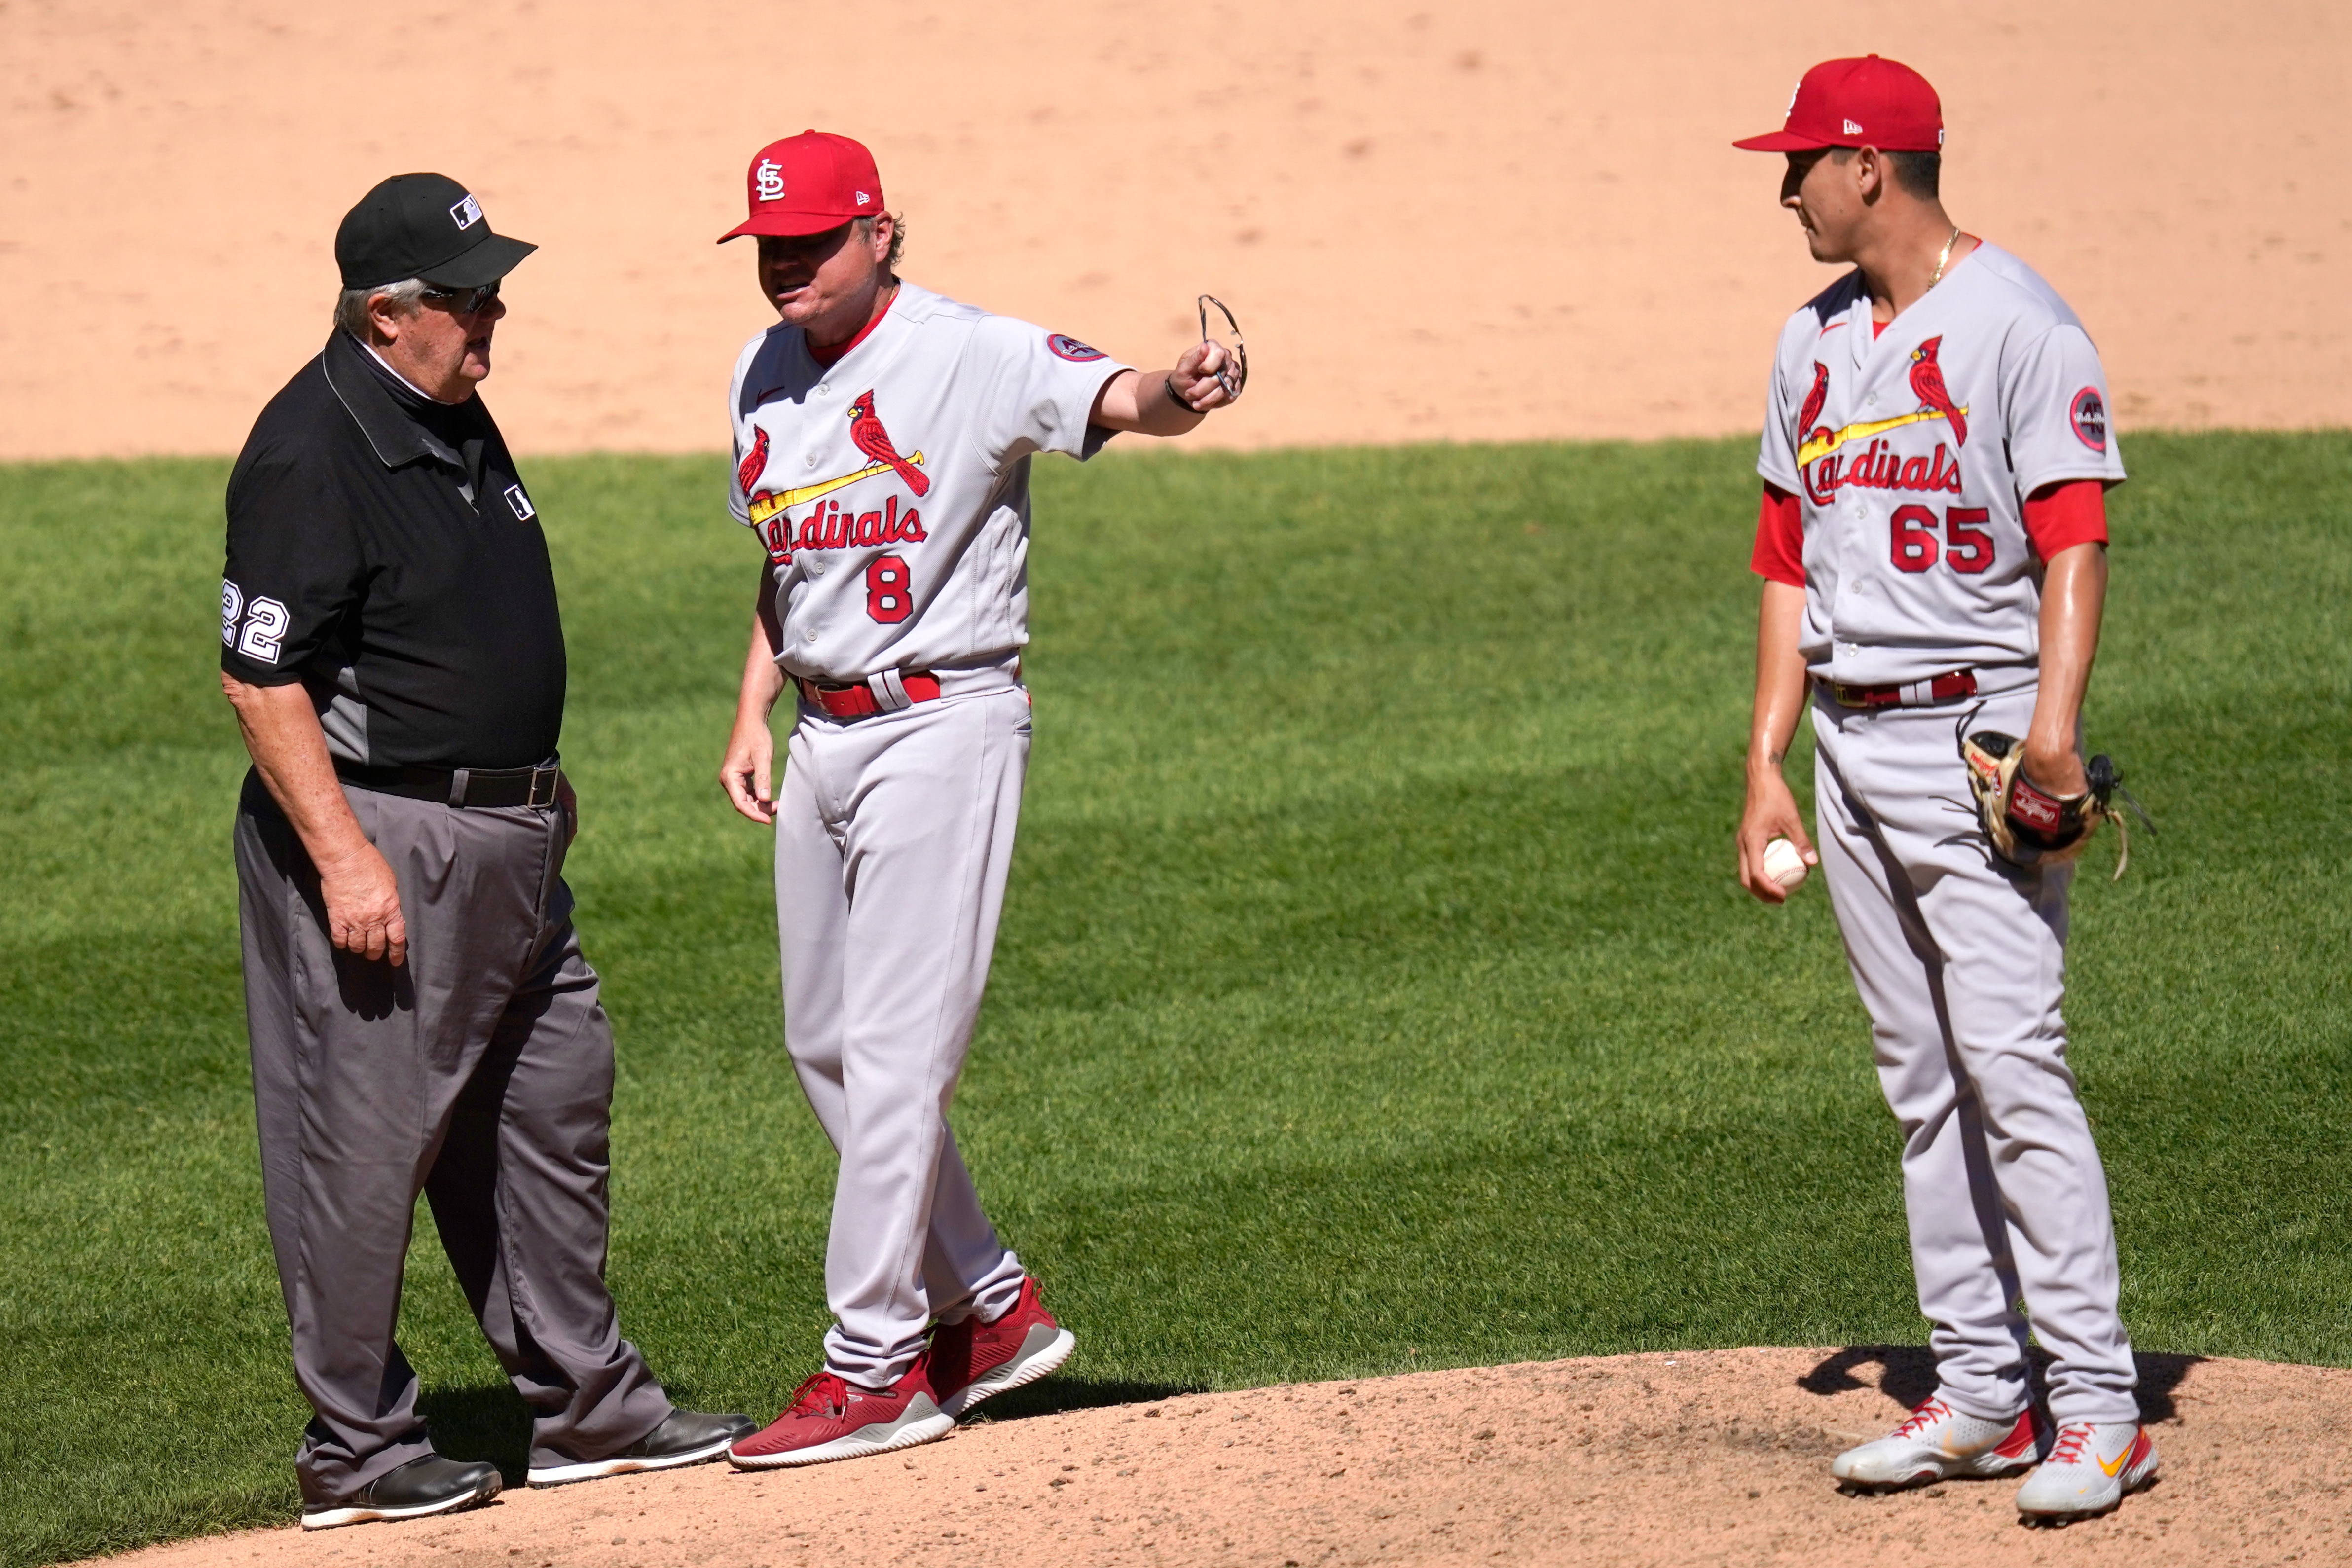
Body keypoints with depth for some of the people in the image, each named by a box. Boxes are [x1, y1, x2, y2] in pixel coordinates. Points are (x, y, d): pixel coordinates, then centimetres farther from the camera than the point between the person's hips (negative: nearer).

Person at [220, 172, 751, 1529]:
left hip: (507, 838, 10)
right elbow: (262, 678, -21)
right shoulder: (311, 452, -19)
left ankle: (586, 1405, 26)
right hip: (380, 836, -10)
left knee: (554, 1112, 15)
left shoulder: (455, 415, 11)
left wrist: (539, 778, 25)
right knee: (366, 1147, -3)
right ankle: (357, 1453, 6)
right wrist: (344, 858, -24)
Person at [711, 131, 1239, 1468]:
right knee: (826, 1045, 13)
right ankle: (992, 1307, 25)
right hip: (823, 737, 8)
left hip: (943, 724, -8)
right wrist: (754, 716, 14)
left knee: (897, 1052, -9)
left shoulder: (972, 357, -15)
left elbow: (1109, 400, -34)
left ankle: (877, 1367, -4)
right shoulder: (768, 378, 9)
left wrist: (1175, 395, -56)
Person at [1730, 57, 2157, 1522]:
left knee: (2013, 1061, -13)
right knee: (1924, 1079, 9)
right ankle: (1980, 1393, 14)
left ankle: (2099, 1404, -12)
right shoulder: (1816, 342, 15)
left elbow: (2076, 539, -16)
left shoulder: (2017, 322, -9)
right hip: (1853, 747, 8)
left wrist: (2055, 723, -29)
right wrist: (1768, 765, 13)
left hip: (1977, 737, -8)